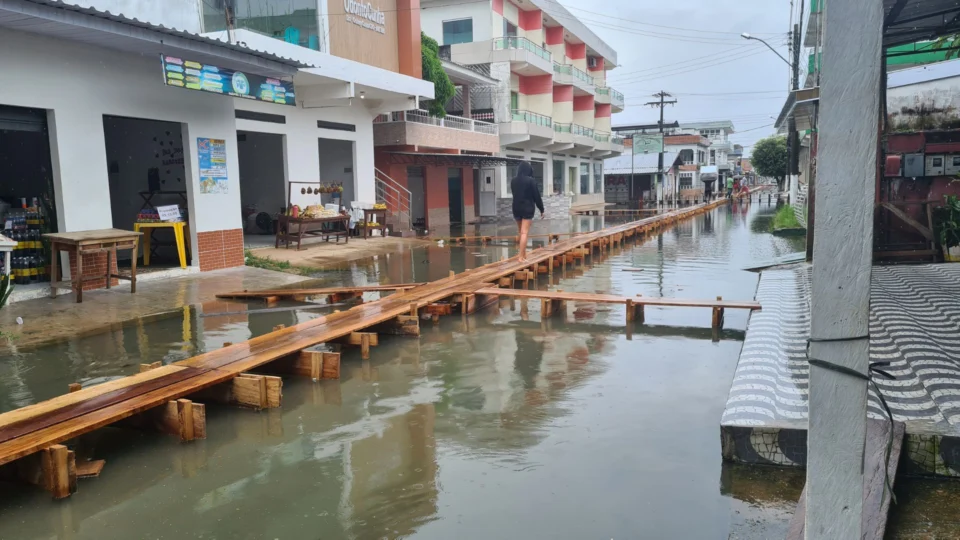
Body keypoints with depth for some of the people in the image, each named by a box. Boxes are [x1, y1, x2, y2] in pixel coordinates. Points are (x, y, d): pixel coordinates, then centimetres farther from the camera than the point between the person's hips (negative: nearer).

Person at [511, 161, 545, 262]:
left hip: (516, 208, 5)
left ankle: (524, 254, 28)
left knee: (521, 232, 18)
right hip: (528, 209, -5)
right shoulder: (531, 181, -12)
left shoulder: (513, 181, 3)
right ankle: (521, 256, -9)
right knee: (524, 233, -6)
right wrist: (541, 209, 0)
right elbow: (537, 196, -7)